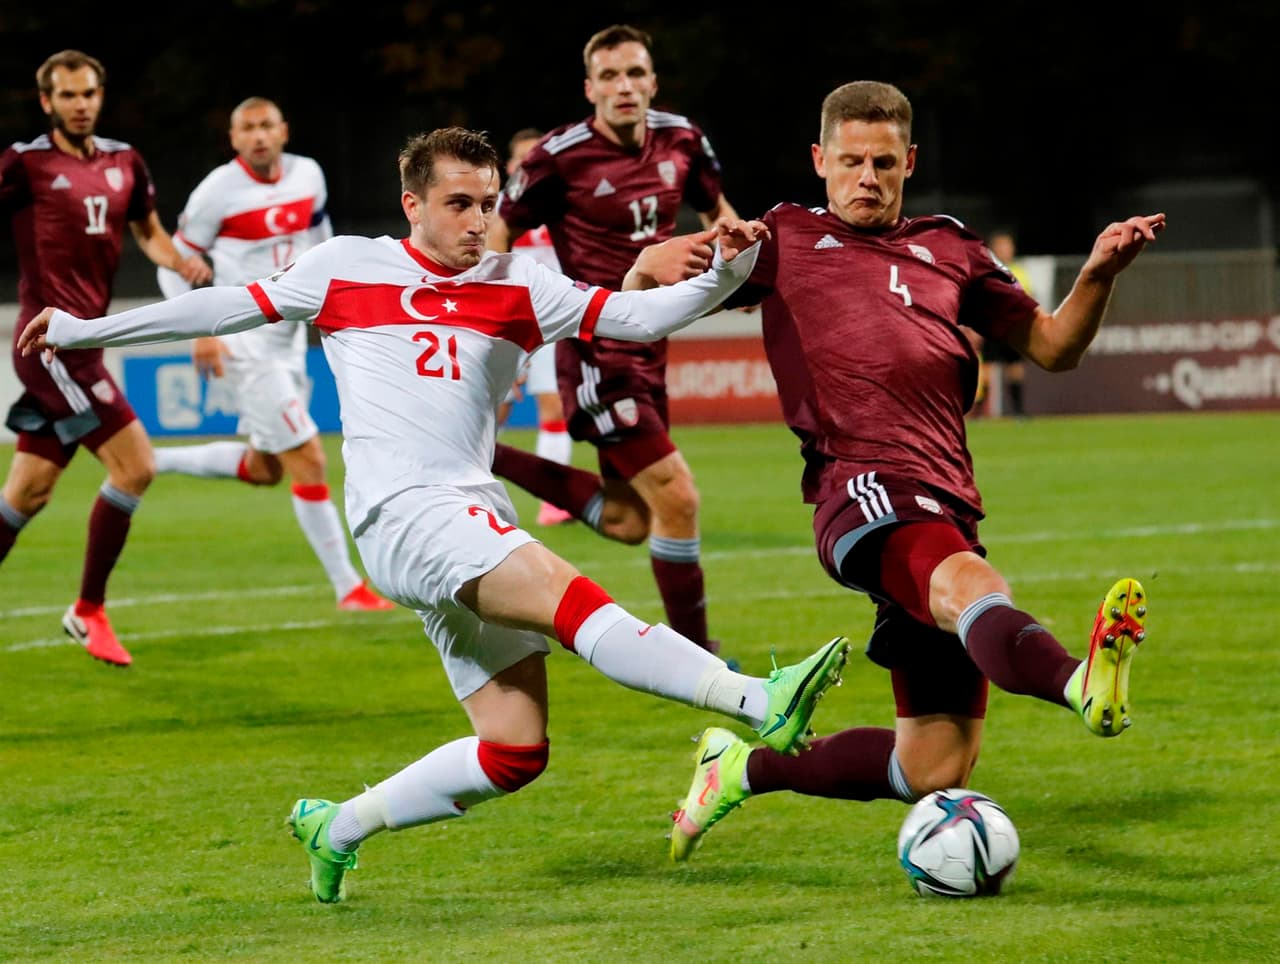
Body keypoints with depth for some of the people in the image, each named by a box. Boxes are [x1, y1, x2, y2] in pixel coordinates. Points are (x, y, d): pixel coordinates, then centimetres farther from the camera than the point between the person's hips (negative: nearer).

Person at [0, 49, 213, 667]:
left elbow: (148, 231, 26)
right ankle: (88, 611, 0)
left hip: (81, 346, 7)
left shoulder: (124, 163, 13)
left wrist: (181, 263, 6)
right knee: (133, 466, -12)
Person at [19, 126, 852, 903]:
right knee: (573, 596, -28)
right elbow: (230, 308, 17)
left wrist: (725, 271, -11)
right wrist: (86, 330, 20)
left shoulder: (519, 287, 14)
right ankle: (762, 702, -44)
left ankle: (339, 828, 18)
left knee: (517, 752, 1)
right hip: (403, 512, -6)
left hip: (479, 531, 6)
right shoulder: (347, 268, 9)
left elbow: (642, 317, 7)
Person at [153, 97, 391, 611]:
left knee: (264, 468, 17)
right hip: (245, 338, -7)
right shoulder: (218, 191, -13)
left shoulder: (307, 175, 2)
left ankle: (150, 462, 29)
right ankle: (348, 588, -3)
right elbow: (174, 267, -6)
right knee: (308, 461, -9)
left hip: (289, 336, 7)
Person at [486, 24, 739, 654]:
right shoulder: (561, 157, -15)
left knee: (628, 521, 12)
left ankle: (492, 462, 25)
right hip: (596, 353, -8)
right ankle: (692, 653, 1)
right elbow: (497, 237, -5)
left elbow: (717, 212, 20)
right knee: (675, 496, -14)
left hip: (647, 345, 8)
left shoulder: (680, 140, 2)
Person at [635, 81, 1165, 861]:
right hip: (864, 485, -5)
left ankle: (746, 767, 22)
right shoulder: (786, 239, 18)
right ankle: (1081, 685, -71)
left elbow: (1054, 347, 25)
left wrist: (1099, 274, 6)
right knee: (972, 588, -40)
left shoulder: (948, 252, 25)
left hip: (946, 508, 5)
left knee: (935, 772, 2)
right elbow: (647, 295, 17)